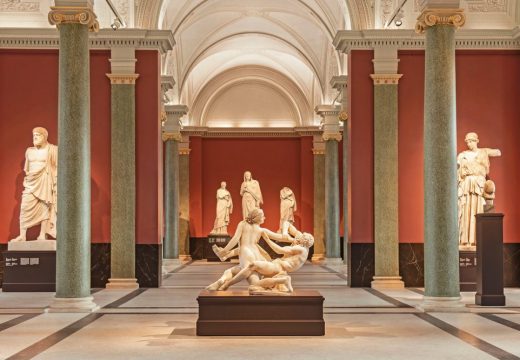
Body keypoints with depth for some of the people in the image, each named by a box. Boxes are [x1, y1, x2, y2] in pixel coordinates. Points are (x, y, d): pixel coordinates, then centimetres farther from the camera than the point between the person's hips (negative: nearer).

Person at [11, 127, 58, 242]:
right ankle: (22, 235, -5)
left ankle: (42, 235, 3)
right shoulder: (29, 151, 14)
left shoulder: (52, 150, -1)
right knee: (25, 207, -6)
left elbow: (57, 167, -2)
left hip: (45, 182, -4)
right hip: (31, 182, 4)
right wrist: (27, 177, 12)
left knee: (45, 207, -3)